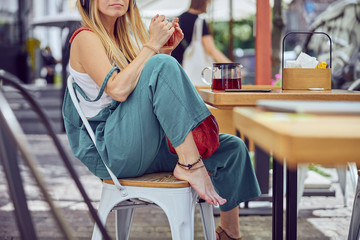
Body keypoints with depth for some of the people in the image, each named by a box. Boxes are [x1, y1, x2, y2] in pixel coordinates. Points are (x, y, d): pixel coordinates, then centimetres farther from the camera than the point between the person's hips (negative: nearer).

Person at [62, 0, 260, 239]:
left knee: (232, 147, 4)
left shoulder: (122, 38, 18)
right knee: (162, 66, -27)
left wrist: (166, 49, 5)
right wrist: (152, 45, -19)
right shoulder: (85, 38, -7)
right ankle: (190, 164, -28)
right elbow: (117, 89, -24)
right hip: (111, 150, -9)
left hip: (147, 148, 9)